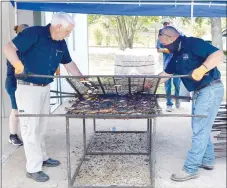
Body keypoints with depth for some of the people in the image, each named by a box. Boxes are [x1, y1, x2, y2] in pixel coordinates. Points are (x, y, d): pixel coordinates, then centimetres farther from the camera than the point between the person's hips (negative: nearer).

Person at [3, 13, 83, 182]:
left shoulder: (61, 43, 5)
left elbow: (68, 64, 16)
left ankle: (42, 158, 35)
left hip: (45, 88, 8)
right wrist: (18, 65, -37)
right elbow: (9, 48, -23)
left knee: (41, 126, 19)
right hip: (28, 88, -8)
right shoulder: (34, 33, -17)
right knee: (30, 128, -1)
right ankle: (33, 168, 10)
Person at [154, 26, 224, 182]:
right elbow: (166, 74, 20)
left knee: (199, 130, -7)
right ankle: (207, 160, 32)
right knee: (201, 128, 17)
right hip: (199, 91, 10)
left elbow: (219, 55, -24)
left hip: (211, 90, -10)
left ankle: (190, 169, 0)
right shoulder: (177, 55, 12)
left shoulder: (193, 43, -15)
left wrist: (201, 69, -36)